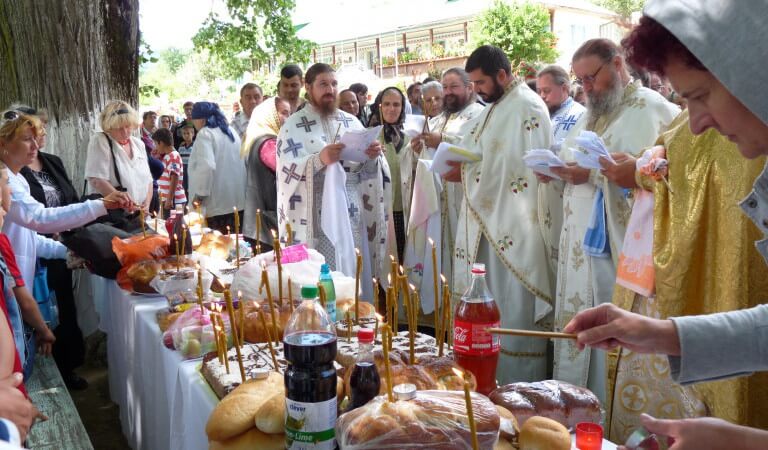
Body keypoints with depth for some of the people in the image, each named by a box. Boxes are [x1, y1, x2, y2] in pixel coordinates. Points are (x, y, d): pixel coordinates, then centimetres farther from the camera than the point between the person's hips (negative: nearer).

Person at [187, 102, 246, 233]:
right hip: (237, 201, 8)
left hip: (217, 203, -8)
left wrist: (199, 194, -15)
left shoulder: (205, 133, -8)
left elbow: (206, 166, -22)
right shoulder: (231, 131, 17)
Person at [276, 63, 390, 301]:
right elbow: (286, 172, -12)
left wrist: (372, 156, -10)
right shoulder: (293, 126, -1)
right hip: (315, 218, -4)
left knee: (355, 275, 7)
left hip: (351, 214, 4)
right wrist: (319, 159, -28)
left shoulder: (351, 122, 12)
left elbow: (365, 169, 12)